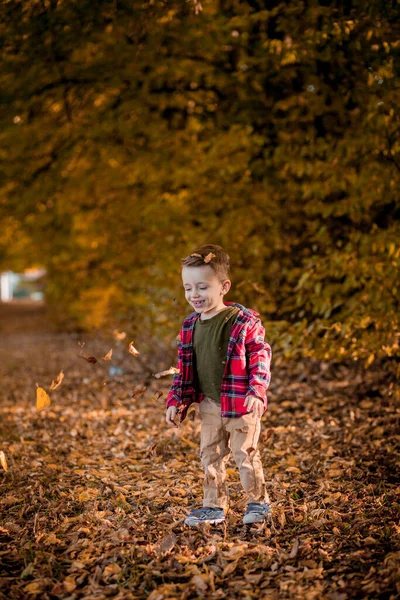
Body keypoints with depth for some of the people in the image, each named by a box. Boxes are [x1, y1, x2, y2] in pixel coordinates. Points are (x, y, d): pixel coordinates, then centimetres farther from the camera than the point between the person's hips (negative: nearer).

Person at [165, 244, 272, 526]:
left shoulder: (244, 321, -15)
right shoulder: (189, 326, 3)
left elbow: (261, 356, -14)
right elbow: (184, 367, 11)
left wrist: (257, 391, -25)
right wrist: (176, 400, 6)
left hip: (241, 405, -6)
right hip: (209, 406, 6)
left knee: (245, 455, 3)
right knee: (210, 457, 13)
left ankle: (258, 502, 23)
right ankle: (215, 506, 27)